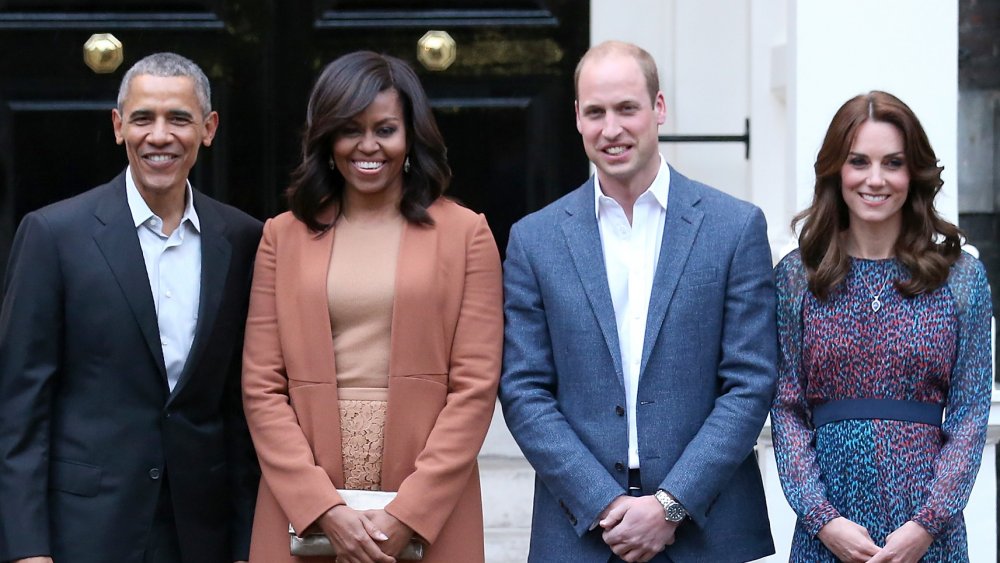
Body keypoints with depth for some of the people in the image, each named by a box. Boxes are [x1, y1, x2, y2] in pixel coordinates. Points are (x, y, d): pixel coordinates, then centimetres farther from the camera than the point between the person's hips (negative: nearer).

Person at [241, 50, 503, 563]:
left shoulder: (465, 233, 3)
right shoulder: (283, 237, 6)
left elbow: (475, 386, -3)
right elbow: (262, 387, 2)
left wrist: (408, 514, -11)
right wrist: (325, 509, -10)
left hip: (429, 518, -1)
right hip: (303, 516, 1)